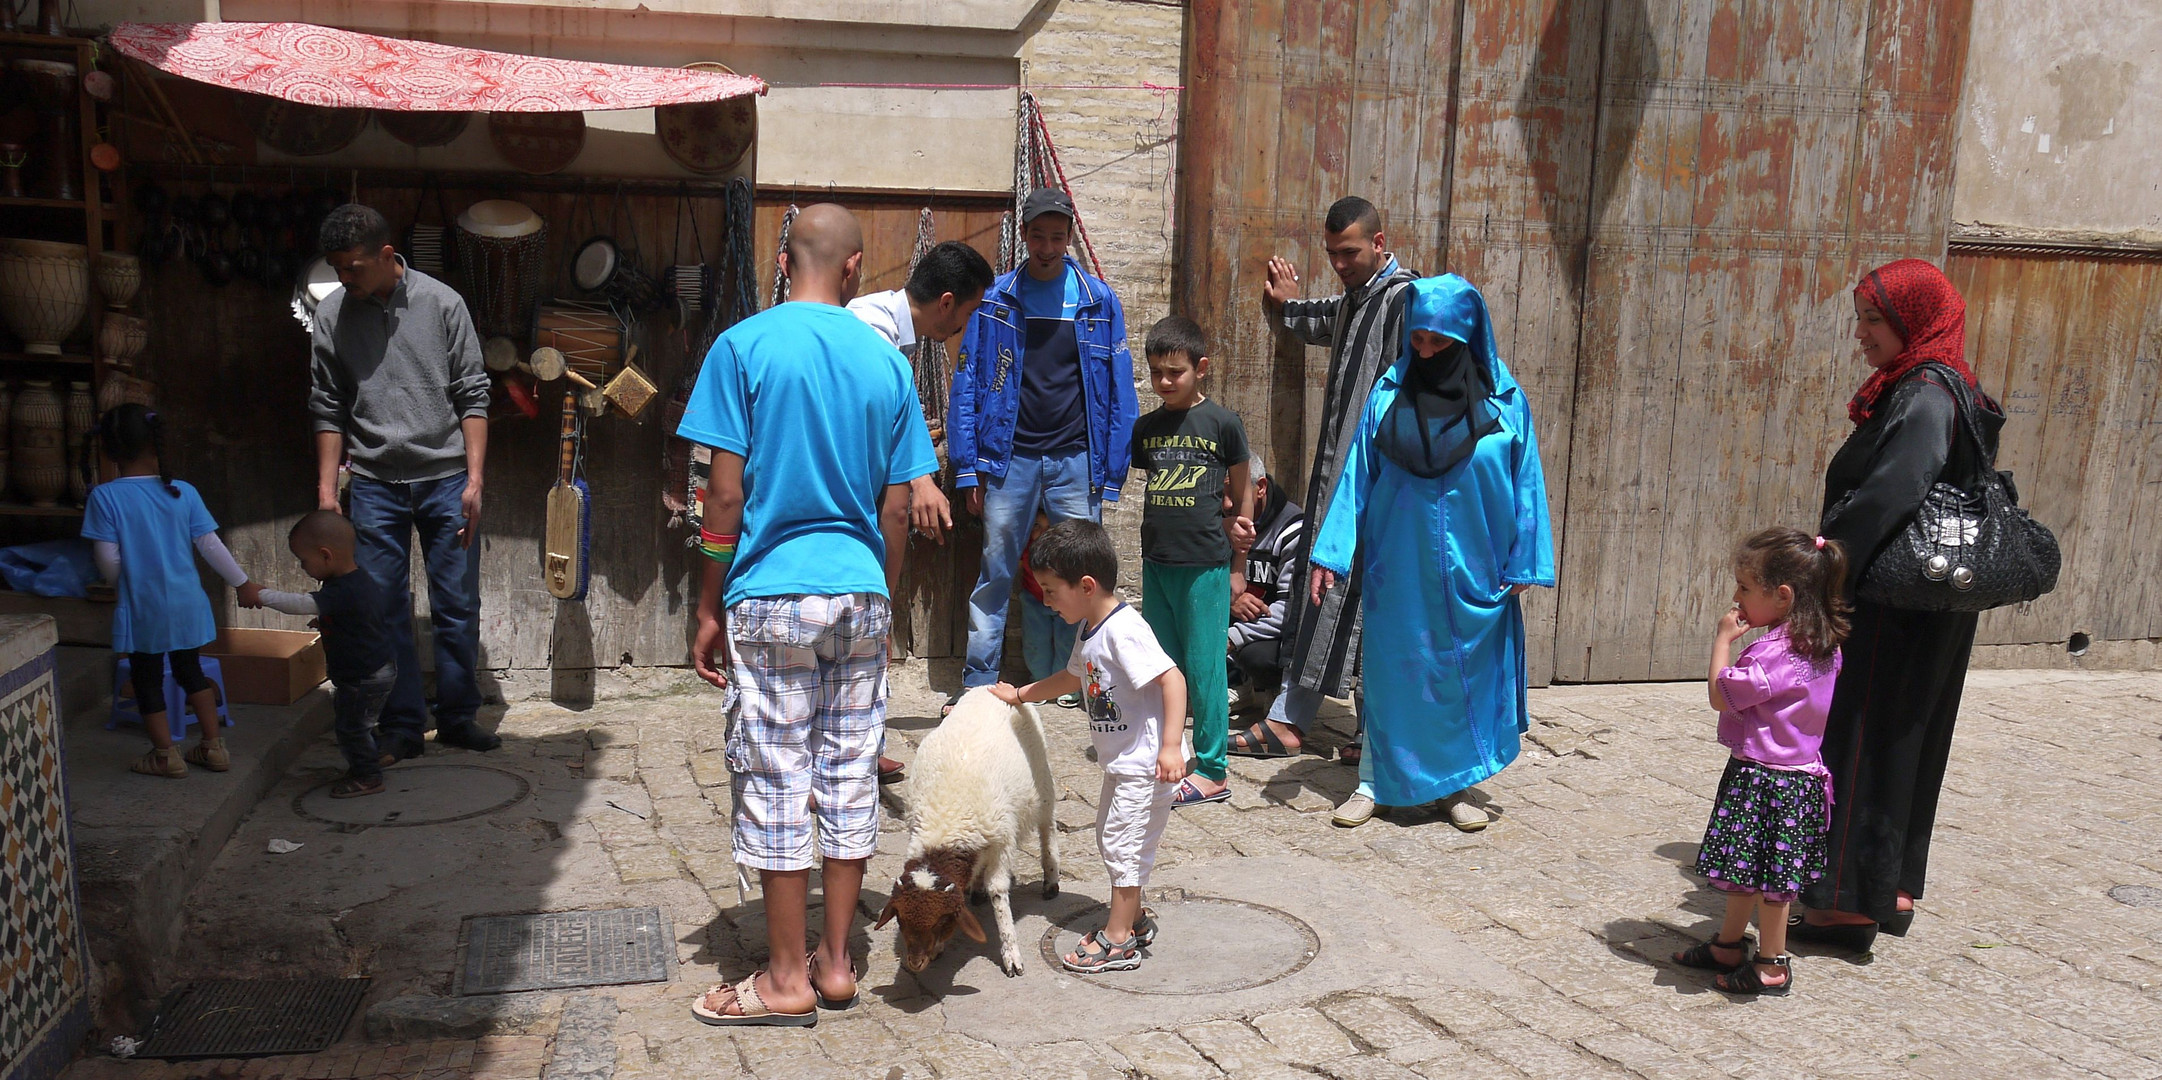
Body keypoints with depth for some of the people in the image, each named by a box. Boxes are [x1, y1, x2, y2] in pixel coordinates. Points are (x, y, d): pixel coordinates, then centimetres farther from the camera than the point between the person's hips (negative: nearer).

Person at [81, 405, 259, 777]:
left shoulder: (104, 496, -12)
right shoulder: (183, 492, -4)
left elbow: (108, 561, -10)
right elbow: (211, 546, -2)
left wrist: (122, 584, 11)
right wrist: (243, 584, 10)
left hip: (141, 607, -3)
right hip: (186, 603, 3)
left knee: (147, 678, 12)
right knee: (190, 670, 19)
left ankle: (165, 756, 19)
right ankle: (213, 747, 23)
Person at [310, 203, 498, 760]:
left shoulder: (441, 302, -3)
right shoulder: (332, 314, 2)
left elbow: (472, 396, -1)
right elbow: (329, 410, 8)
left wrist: (474, 479, -7)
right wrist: (326, 492, 4)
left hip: (446, 480, -1)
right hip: (375, 485, 1)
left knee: (458, 607, 4)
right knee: (385, 612, 4)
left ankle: (458, 716, 19)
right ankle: (402, 726, 15)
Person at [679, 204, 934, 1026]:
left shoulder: (745, 346, -5)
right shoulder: (886, 359, 6)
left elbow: (727, 495, -8)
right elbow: (896, 510, 7)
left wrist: (710, 607, 0)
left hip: (772, 596, -4)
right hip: (861, 595, 4)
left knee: (777, 783, 3)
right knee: (850, 776, 11)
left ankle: (788, 980, 11)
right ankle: (836, 962, 21)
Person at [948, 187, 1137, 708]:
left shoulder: (1100, 301, 4)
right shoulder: (994, 300, 4)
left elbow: (1118, 390, 5)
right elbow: (967, 385, 5)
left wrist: (1110, 471, 0)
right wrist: (968, 467, -2)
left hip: (1077, 459, 0)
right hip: (1010, 458, 0)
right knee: (995, 576, 3)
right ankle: (975, 686, 13)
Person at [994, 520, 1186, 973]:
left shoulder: (1125, 630, -24)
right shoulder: (1090, 632, 8)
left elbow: (1173, 679, -28)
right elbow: (1074, 678, 27)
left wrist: (1171, 745, -32)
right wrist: (1020, 694, 30)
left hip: (1146, 761, -10)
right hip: (1122, 761, 10)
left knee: (1123, 843, -2)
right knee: (1113, 840, 19)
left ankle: (1117, 942, 9)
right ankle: (1132, 920, 33)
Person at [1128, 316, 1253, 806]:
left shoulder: (1223, 424, -3)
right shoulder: (1146, 427, 8)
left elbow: (1242, 493, 4)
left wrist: (1238, 562, 6)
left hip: (1206, 564, -5)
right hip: (1156, 562, 5)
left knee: (1204, 667, -1)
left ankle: (1213, 770, 7)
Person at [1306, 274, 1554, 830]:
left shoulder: (1506, 403, -3)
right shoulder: (1388, 397, -2)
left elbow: (1526, 486, 2)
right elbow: (1356, 477, 0)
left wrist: (1523, 566, -1)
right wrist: (1329, 555, -4)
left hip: (1472, 573, 0)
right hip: (1397, 571, 0)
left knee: (1465, 675, 10)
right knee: (1388, 672, 7)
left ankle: (1455, 785, 26)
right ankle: (1372, 783, 21)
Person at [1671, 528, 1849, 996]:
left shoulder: (1775, 651, -25)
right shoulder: (1821, 645, 6)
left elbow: (1721, 695, -20)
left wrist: (1723, 640, -13)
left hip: (1766, 780, -10)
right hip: (1800, 772, 10)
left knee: (1767, 875, 3)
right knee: (1747, 869, 20)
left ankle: (1772, 966, 15)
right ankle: (1729, 945, 32)